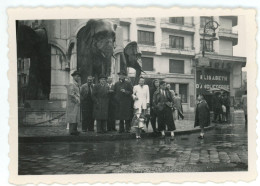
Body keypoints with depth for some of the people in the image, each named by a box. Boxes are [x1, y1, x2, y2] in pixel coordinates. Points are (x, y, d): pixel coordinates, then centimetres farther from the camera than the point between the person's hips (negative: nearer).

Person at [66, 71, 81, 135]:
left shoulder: (77, 85, 16)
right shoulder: (71, 85, -12)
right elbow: (71, 95, -18)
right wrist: (77, 101, -14)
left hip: (77, 104, 9)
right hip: (72, 104, -9)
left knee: (76, 118, 11)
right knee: (72, 118, -6)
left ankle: (75, 130, 17)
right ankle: (72, 131, -3)